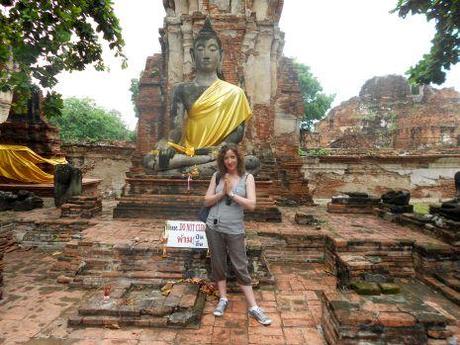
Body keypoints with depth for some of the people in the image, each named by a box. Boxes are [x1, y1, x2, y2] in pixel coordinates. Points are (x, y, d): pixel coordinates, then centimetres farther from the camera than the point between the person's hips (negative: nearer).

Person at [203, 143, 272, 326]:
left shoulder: (247, 177, -3)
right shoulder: (217, 176, 3)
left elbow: (251, 204, -12)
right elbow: (207, 201, 2)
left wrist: (231, 193, -15)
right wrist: (222, 193, -13)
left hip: (235, 230, -2)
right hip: (214, 227, 3)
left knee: (241, 267, 4)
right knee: (218, 264, 13)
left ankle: (253, 307, 16)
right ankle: (223, 299, 31)